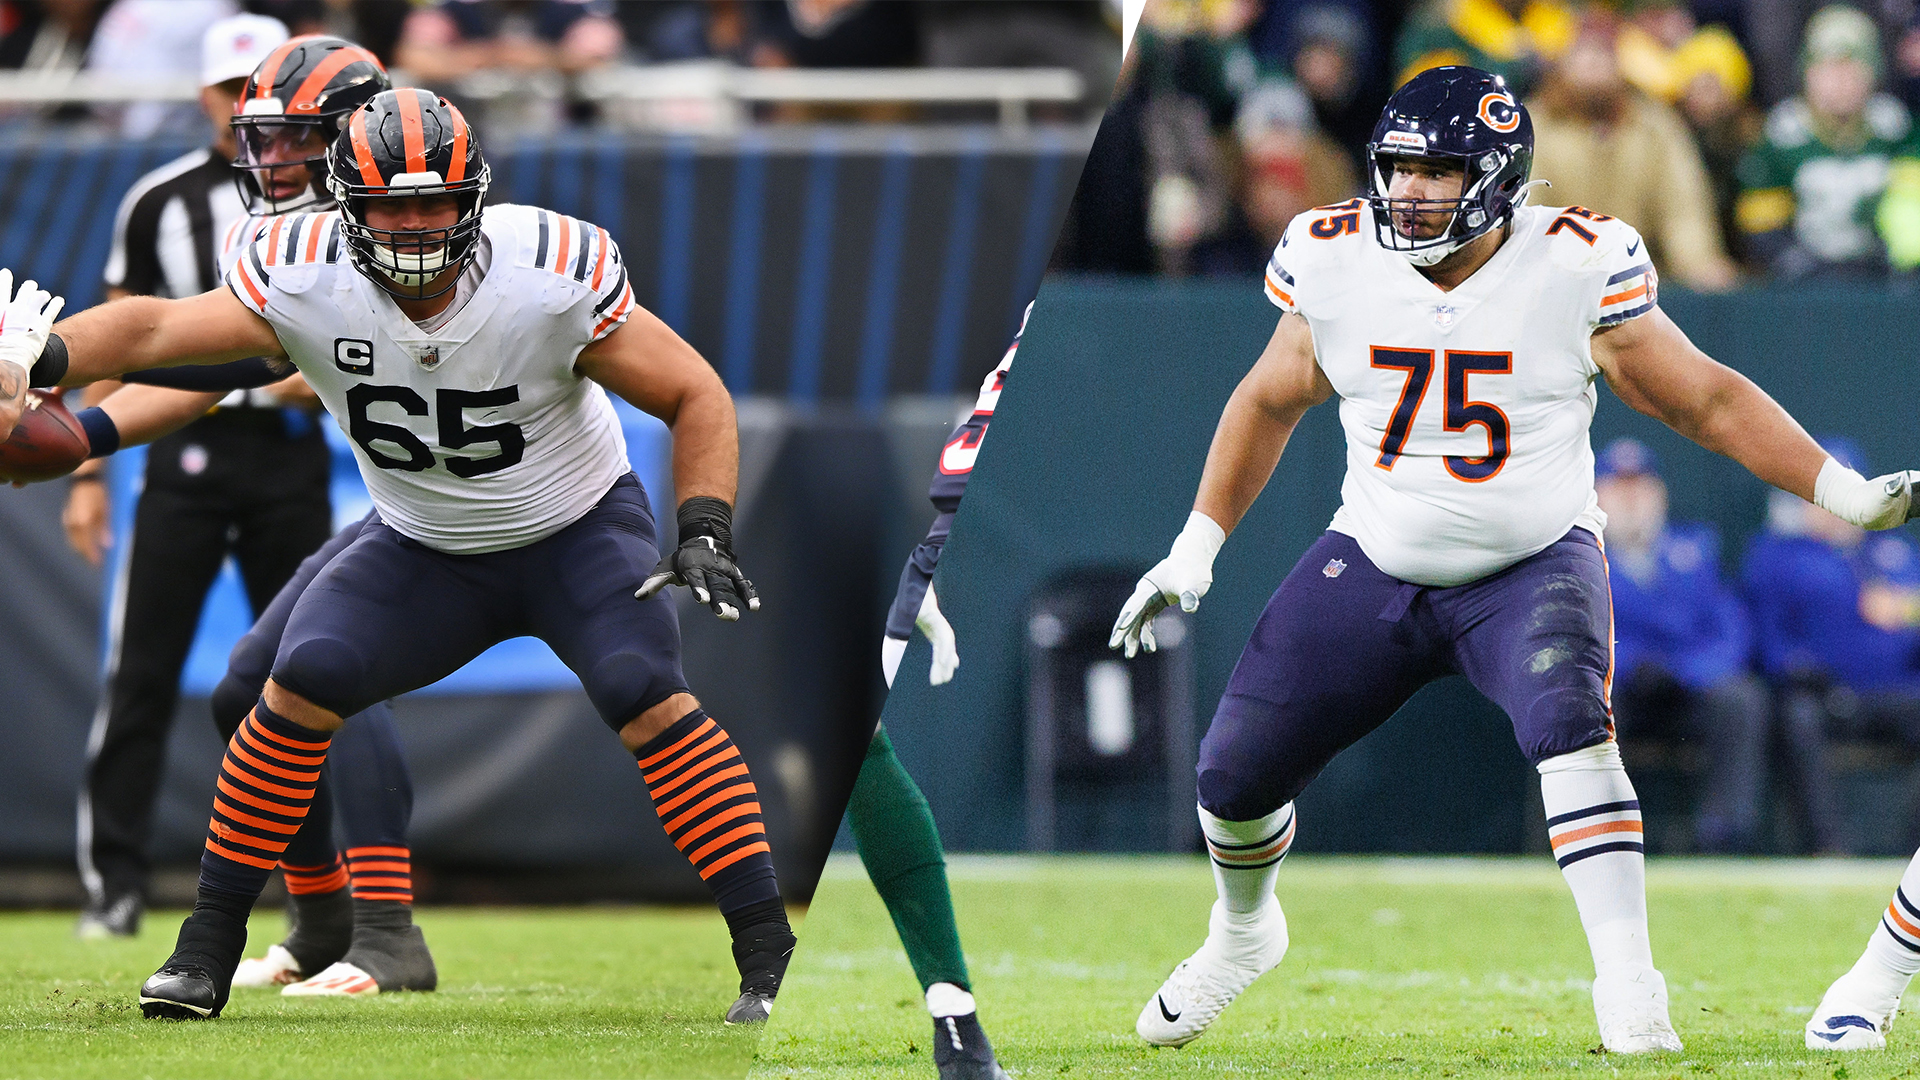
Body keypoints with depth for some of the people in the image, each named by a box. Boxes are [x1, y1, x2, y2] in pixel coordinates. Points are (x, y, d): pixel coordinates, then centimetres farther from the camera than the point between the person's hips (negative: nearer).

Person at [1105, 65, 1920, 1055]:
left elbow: (1706, 399, -8)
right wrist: (1194, 550, 10)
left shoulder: (1573, 272, -17)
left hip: (1532, 570, -3)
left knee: (1571, 728, -32)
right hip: (1375, 565, 3)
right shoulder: (1338, 266, -8)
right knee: (1232, 774, 3)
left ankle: (1626, 982, -31)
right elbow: (1269, 401, 10)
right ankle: (1242, 933, 36)